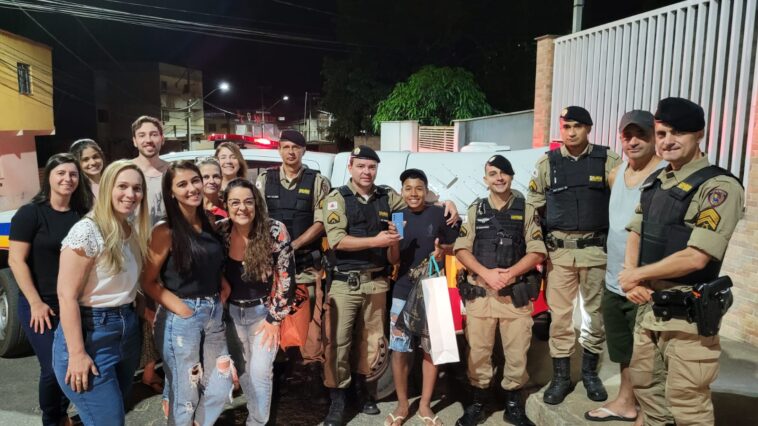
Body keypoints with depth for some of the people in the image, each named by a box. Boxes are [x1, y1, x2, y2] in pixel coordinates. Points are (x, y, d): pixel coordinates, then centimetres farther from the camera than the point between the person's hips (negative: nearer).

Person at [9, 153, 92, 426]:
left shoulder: (83, 214, 5)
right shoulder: (30, 213, -8)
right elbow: (16, 261, -11)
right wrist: (36, 303, -15)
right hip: (41, 306, -4)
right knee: (53, 368, -3)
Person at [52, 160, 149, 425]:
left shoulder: (134, 230, 6)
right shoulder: (87, 232, -17)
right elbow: (67, 296, -19)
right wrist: (77, 353, -20)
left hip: (128, 329, 8)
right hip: (91, 333, -8)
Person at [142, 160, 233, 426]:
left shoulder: (209, 225, 5)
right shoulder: (165, 231, -12)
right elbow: (149, 282, -11)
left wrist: (219, 300, 3)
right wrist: (183, 310, -17)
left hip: (214, 314, 6)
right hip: (181, 318, -6)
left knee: (221, 387, 17)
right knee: (185, 393, 11)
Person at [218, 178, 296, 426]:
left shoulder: (275, 232, -20)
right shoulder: (220, 231, -11)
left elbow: (286, 279, -15)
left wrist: (274, 319, -13)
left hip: (264, 311, -3)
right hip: (232, 312, 3)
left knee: (260, 371, -4)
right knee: (242, 369, 15)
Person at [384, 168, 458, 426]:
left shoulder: (440, 214, -5)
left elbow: (454, 247, 5)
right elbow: (393, 260, 2)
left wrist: (442, 251, -17)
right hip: (403, 291, 1)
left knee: (432, 348, 9)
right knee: (398, 350, 4)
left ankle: (425, 405, 25)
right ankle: (402, 405, 22)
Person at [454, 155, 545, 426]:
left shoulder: (526, 210, 6)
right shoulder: (475, 210, 8)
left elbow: (537, 252, 0)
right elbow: (461, 249, 2)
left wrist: (510, 273, -14)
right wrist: (486, 273, -12)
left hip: (516, 293, 0)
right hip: (479, 292, 1)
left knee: (517, 352, 6)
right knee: (478, 351, 6)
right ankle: (477, 404, 22)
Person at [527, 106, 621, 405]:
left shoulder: (608, 160, 0)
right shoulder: (547, 162, 3)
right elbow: (534, 205, 10)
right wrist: (538, 244, 7)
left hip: (596, 249, 0)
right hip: (559, 250, 0)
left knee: (595, 312, 10)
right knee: (560, 314, 5)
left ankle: (590, 372, 29)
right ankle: (561, 376, 18)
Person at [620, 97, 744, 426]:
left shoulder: (719, 186, -15)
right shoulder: (654, 182, 9)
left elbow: (696, 257, -22)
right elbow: (635, 234, 12)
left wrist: (637, 274, -11)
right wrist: (631, 278, -6)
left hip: (688, 313, -7)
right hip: (649, 305, 8)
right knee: (644, 383, 21)